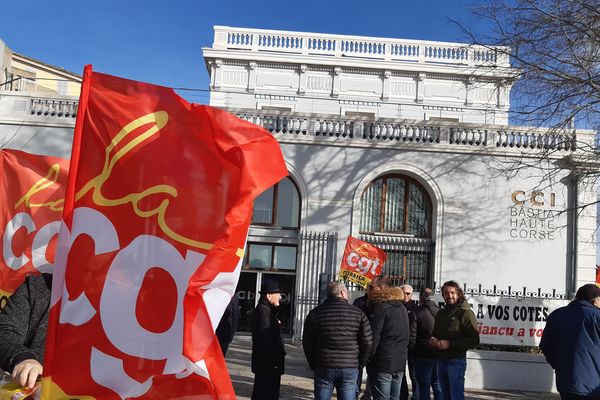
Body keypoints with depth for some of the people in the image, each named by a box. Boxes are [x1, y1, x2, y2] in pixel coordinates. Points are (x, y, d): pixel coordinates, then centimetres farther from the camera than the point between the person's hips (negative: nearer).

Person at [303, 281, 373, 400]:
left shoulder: (315, 313, 2)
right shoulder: (358, 313, 0)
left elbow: (307, 343, 4)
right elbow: (368, 342, -2)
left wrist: (313, 364, 12)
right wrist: (360, 363, 9)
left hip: (323, 368, 1)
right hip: (350, 368, 0)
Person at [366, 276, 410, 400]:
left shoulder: (380, 306, -14)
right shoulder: (402, 307, 13)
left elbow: (373, 337, -17)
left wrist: (367, 359, -8)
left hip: (382, 363, -8)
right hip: (400, 362, 8)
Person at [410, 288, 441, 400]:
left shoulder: (417, 313, -8)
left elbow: (412, 336, -11)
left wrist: (409, 351, 0)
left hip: (423, 357, -4)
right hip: (439, 356, 4)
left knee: (424, 387, 3)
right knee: (438, 386, 15)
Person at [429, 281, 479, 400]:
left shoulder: (465, 313, -9)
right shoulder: (440, 313, 14)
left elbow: (474, 340, -15)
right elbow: (435, 333, 27)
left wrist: (450, 343, -21)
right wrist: (432, 339, 3)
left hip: (456, 362, -7)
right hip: (441, 361, 7)